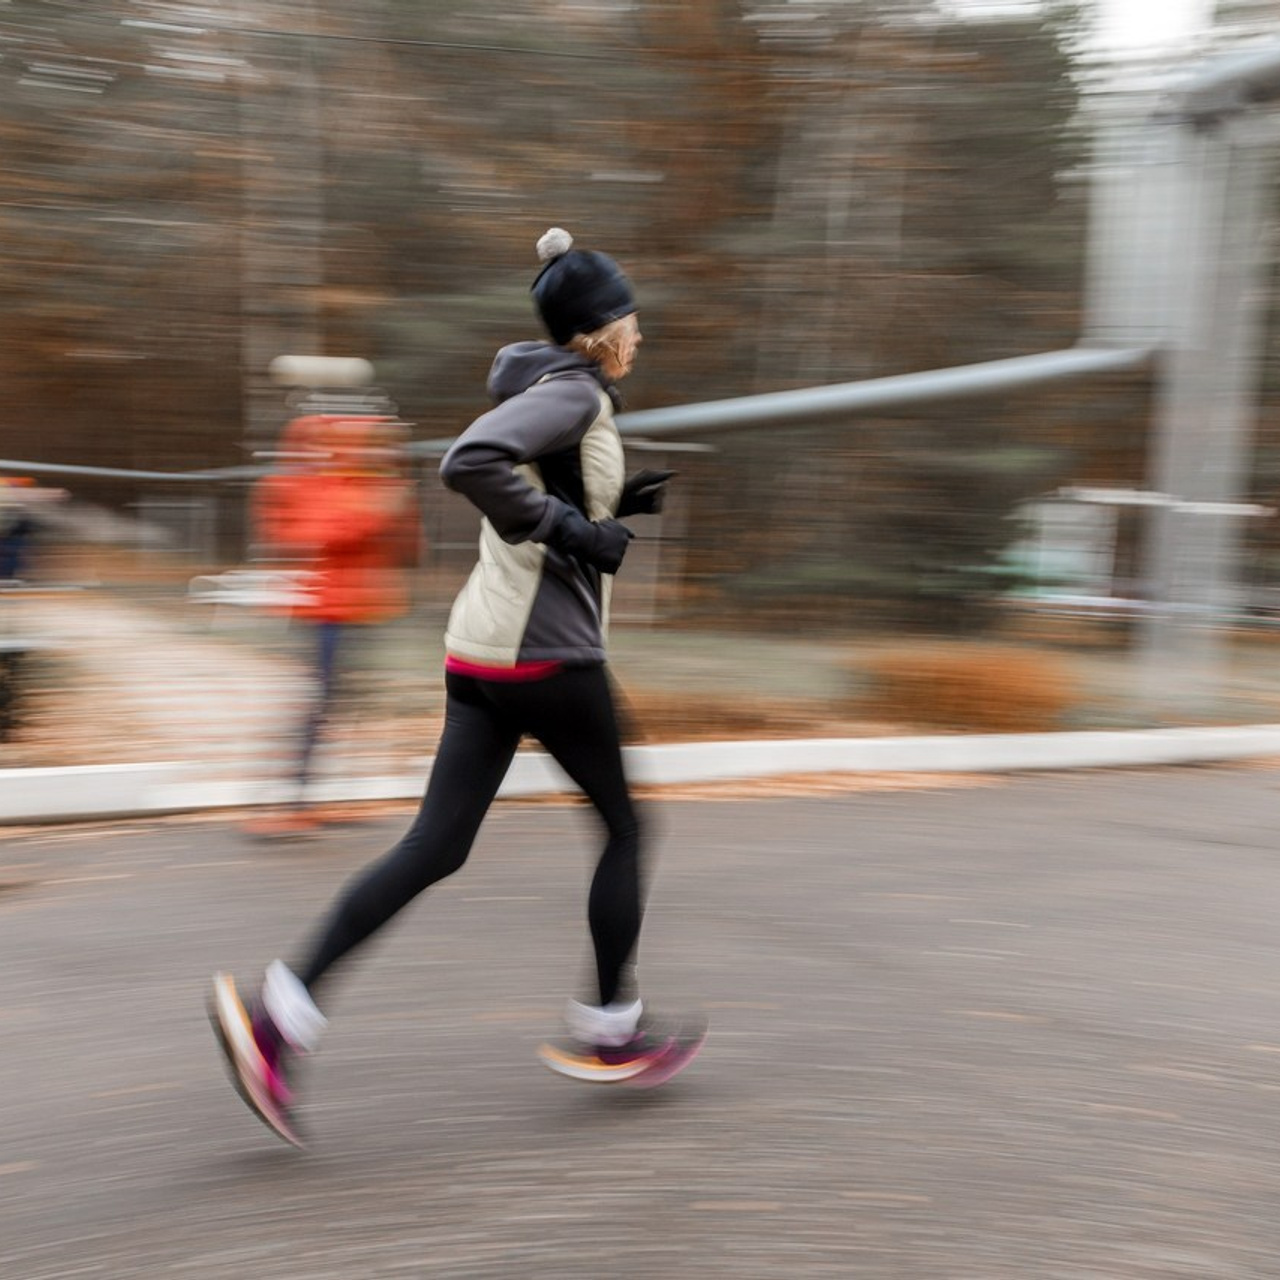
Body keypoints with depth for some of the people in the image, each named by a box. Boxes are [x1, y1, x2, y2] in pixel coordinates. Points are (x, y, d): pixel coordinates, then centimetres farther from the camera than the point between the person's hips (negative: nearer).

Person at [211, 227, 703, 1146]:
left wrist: (618, 503, 16)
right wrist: (572, 528, -21)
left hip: (481, 649, 9)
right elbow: (470, 461, -28)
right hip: (545, 652, -9)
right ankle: (609, 1030, 22)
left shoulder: (551, 388, 17)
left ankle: (280, 1011, -1)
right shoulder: (573, 392, -11)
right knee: (624, 824, 10)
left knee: (435, 849, 5)